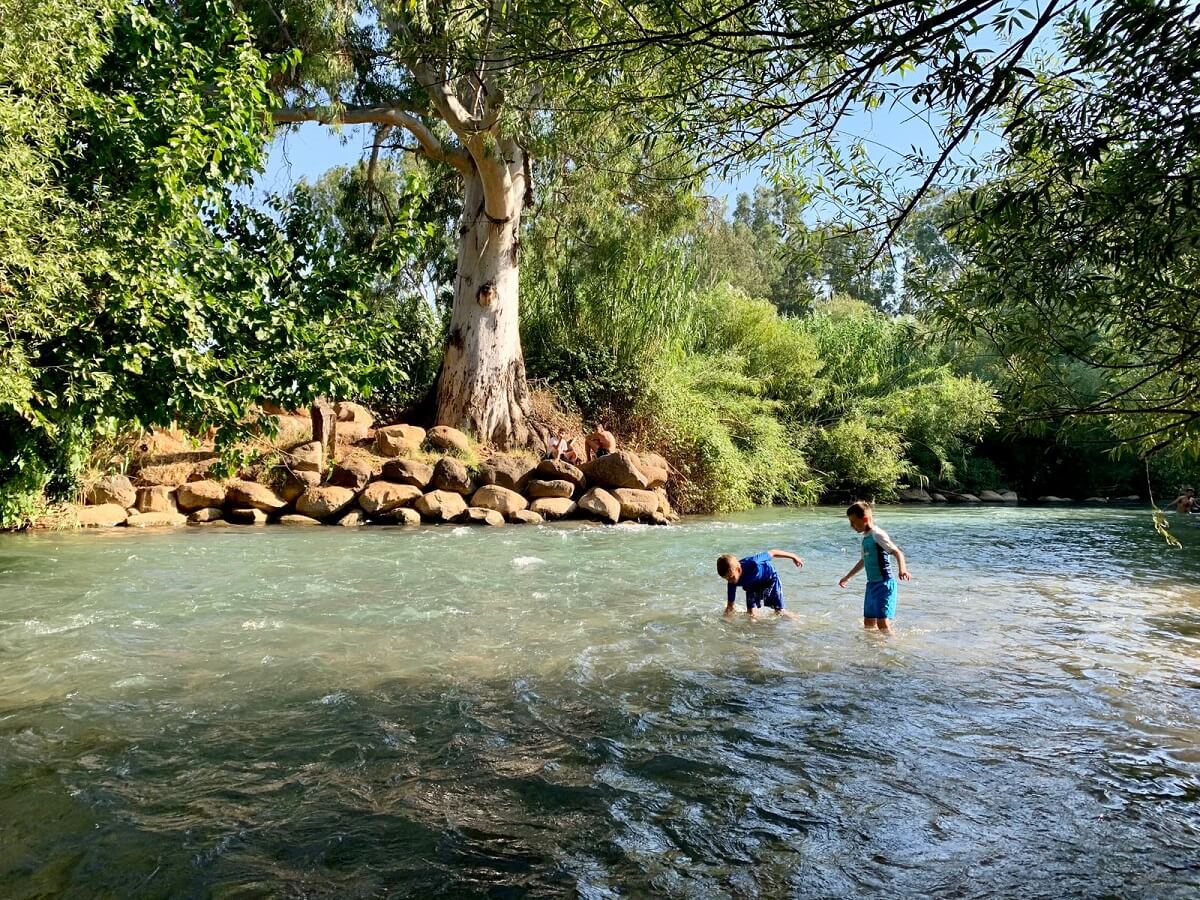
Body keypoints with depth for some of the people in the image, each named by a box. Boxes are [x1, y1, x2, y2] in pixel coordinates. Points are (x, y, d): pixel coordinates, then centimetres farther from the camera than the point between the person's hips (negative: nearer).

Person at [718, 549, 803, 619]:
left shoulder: (752, 563, -45)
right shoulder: (733, 582, -30)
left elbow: (772, 553, -30)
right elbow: (730, 604, -18)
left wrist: (793, 556, -17)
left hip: (770, 577, -3)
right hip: (753, 585, 3)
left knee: (779, 612, 1)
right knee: (750, 613, -10)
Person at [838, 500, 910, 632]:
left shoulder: (877, 535, -14)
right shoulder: (865, 537, 13)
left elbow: (897, 553, -22)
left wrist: (902, 569, -42)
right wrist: (847, 577, 37)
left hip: (884, 583, -9)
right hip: (872, 584, 9)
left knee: (882, 622, -14)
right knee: (868, 622, 13)